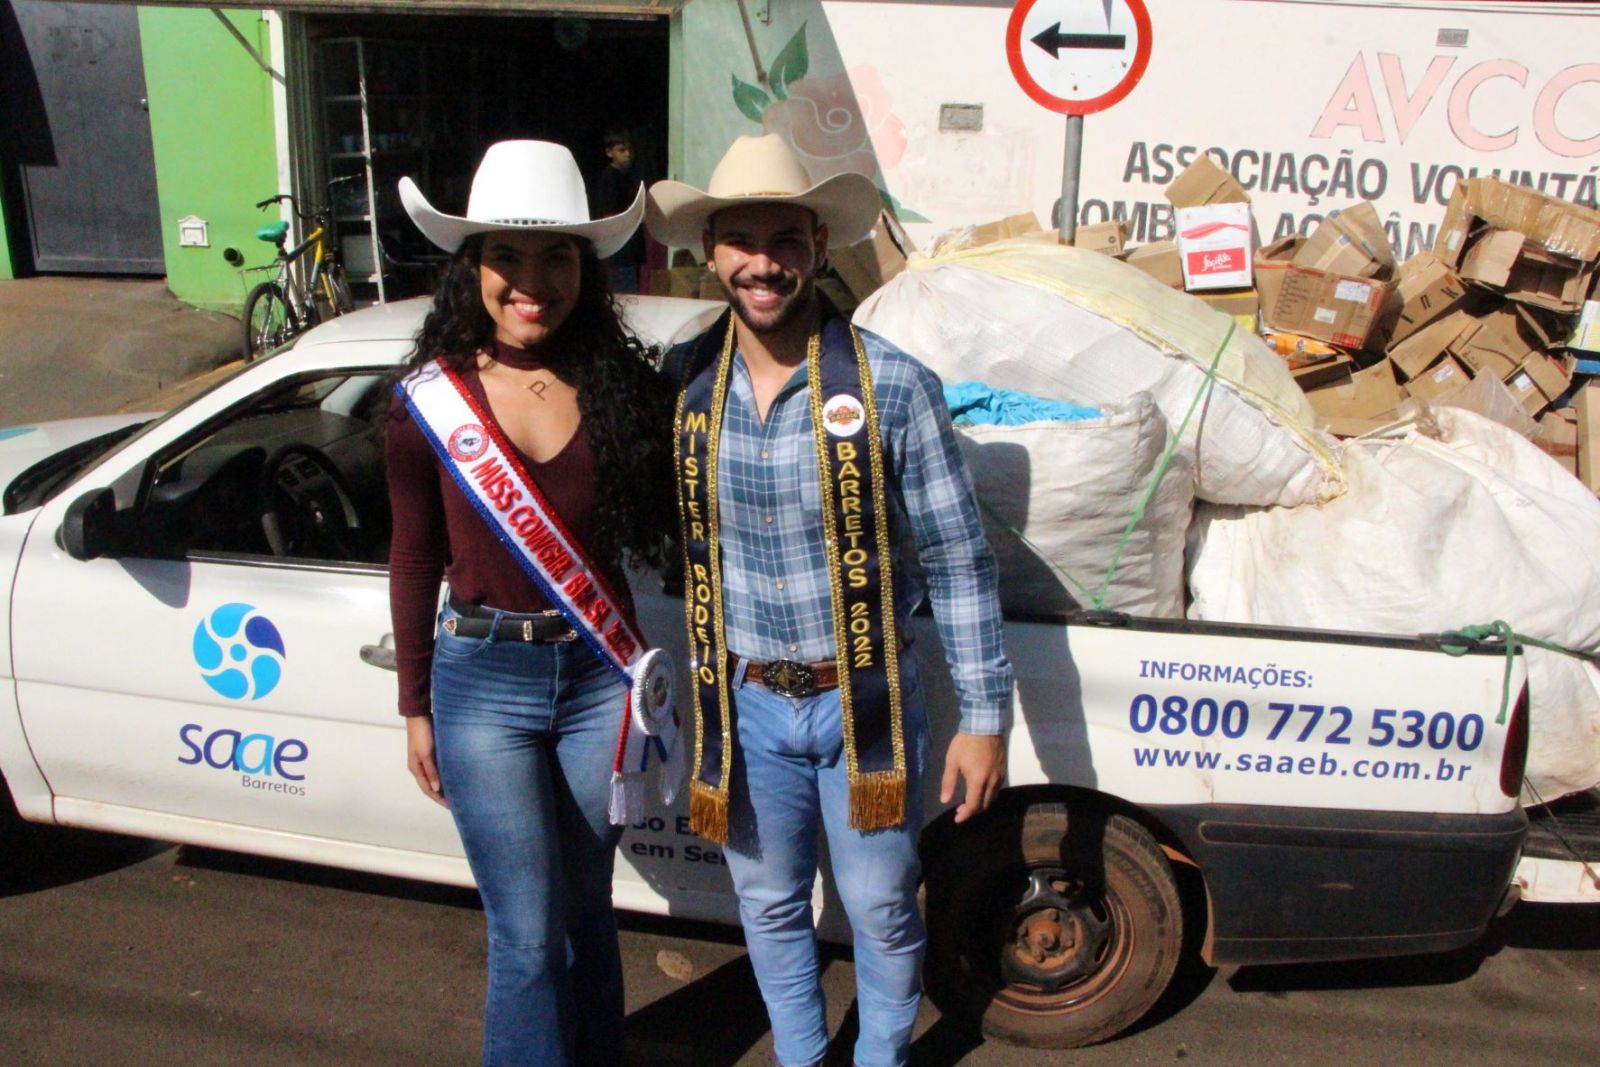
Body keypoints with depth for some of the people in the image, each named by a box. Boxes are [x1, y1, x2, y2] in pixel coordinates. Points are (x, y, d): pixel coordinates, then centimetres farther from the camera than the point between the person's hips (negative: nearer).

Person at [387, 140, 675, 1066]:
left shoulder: (622, 384, -5)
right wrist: (415, 708, 6)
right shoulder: (431, 399, -6)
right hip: (483, 680, -1)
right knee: (529, 934, 5)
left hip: (597, 675, 2)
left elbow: (669, 516, 3)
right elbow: (415, 561, 3)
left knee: (585, 908, 18)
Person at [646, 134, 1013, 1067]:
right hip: (745, 703, 3)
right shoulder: (682, 383, -5)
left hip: (867, 700, -2)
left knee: (882, 911, 15)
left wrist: (985, 716, -8)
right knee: (771, 906, 20)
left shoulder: (891, 385, -14)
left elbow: (958, 558, -9)